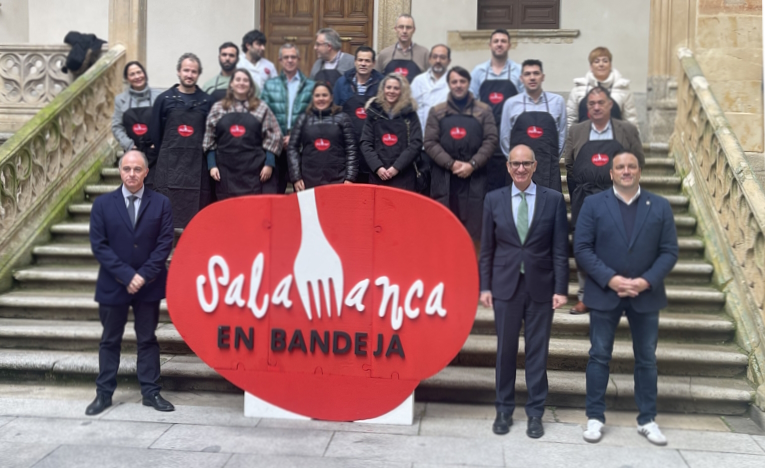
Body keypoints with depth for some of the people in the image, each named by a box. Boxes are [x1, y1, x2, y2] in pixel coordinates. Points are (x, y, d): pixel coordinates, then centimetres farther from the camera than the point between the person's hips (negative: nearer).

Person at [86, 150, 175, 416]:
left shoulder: (161, 203, -1)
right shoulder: (103, 204, -1)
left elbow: (165, 243, -6)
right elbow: (98, 245, -6)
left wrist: (143, 275, -14)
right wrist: (126, 275, -15)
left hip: (149, 285, 0)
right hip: (112, 285, 0)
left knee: (147, 340, 9)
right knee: (110, 341, 11)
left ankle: (150, 392, 16)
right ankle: (104, 393, 20)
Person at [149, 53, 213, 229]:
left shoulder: (206, 101, 6)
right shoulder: (164, 99, 5)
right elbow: (155, 132, 7)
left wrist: (207, 160, 0)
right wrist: (164, 157, 5)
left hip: (197, 167, 0)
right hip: (170, 166, 0)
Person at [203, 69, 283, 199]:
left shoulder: (261, 108, 6)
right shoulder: (217, 108, 10)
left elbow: (273, 136, 3)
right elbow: (209, 139, 9)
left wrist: (269, 164, -5)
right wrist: (212, 165, 1)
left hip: (255, 170, -1)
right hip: (227, 170, 1)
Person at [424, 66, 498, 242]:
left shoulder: (484, 111, 9)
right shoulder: (437, 112, 10)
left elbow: (490, 140, 1)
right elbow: (430, 142, 2)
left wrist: (472, 164, -11)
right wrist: (451, 164, -10)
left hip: (474, 178, 0)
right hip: (443, 178, 1)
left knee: (473, 228, -1)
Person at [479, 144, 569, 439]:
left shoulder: (554, 199, 1)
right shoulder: (494, 199, 4)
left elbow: (560, 249, 0)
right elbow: (486, 248, 5)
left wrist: (561, 289, -6)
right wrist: (485, 286, 1)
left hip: (541, 287, -1)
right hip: (505, 285, 1)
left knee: (537, 351, 6)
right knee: (505, 350, 8)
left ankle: (535, 413, 17)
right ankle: (504, 410, 21)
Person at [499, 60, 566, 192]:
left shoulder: (557, 101, 5)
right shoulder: (511, 103, 4)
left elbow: (562, 134, 9)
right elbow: (505, 136, 9)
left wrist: (554, 158, 9)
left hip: (549, 168, 0)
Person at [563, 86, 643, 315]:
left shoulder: (628, 130, 5)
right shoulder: (575, 131, 8)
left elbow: (638, 161, 7)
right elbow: (568, 165, 9)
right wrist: (579, 189, 5)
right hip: (584, 199, 1)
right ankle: (585, 297, 16)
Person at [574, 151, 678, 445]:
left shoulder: (660, 206, 4)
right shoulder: (593, 204, 0)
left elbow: (669, 251, -1)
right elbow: (582, 248, -7)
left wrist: (647, 281, -15)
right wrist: (610, 279, -17)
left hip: (646, 295, 2)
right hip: (604, 293, -1)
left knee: (647, 359, 9)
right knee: (599, 356, 5)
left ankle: (647, 420, 21)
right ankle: (595, 417, 15)